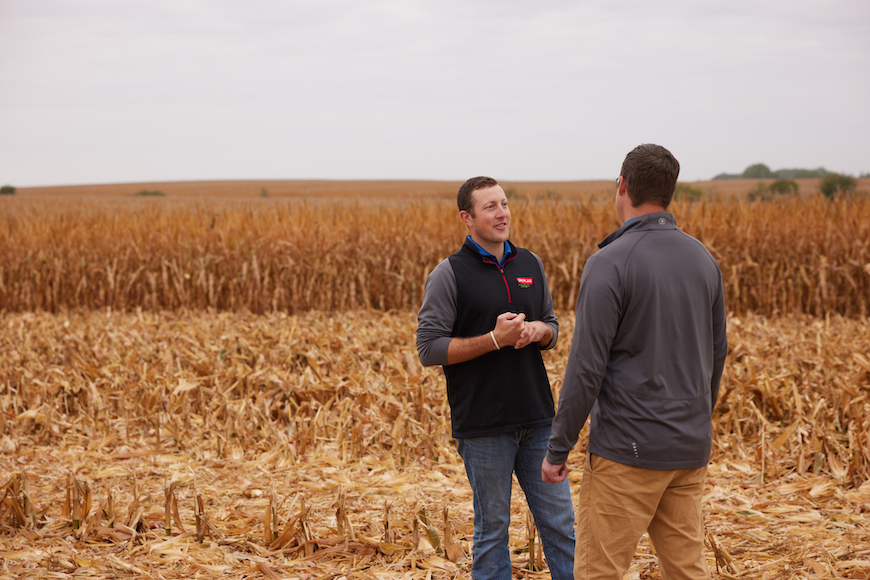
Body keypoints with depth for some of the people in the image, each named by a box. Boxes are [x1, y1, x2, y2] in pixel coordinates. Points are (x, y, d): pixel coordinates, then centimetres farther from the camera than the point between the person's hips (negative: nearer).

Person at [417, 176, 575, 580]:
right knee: (492, 527, 6)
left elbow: (552, 328, 18)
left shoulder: (530, 265, 9)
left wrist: (537, 331, -6)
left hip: (537, 418, 4)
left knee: (559, 522, 8)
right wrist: (495, 339, -18)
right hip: (484, 425, -4)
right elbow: (429, 349, -10)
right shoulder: (449, 274, -7)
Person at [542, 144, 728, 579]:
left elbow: (587, 367, -16)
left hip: (628, 449, -7)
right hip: (690, 449, 7)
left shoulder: (609, 263, -15)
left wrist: (557, 449, -7)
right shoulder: (703, 259, 7)